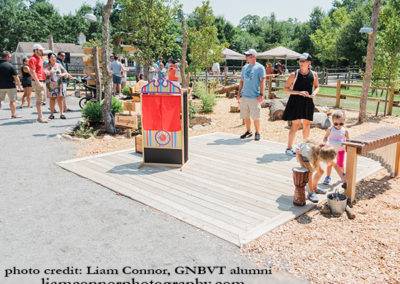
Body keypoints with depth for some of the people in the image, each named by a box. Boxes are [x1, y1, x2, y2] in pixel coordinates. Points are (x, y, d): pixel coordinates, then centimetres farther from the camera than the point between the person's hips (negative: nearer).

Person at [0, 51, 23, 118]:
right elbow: (16, 77, -11)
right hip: (10, 86, -4)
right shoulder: (10, 66, -11)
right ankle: (13, 114, 11)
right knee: (13, 100, 6)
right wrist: (19, 85, -1)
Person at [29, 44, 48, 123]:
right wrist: (38, 82, -23)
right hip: (37, 82, -9)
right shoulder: (33, 59, -11)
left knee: (42, 100, 14)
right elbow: (32, 72, -19)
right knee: (39, 100, -8)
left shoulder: (40, 58, 17)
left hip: (42, 81, 9)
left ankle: (40, 116, 22)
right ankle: (40, 117, -6)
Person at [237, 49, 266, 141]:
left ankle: (257, 133, 11)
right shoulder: (245, 67, 15)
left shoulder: (259, 67, -4)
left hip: (254, 97, -6)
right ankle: (248, 132, 24)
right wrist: (239, 93, 14)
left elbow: (262, 81, -7)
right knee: (245, 116, 10)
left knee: (255, 117, -3)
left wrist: (261, 94, -14)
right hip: (244, 96, 6)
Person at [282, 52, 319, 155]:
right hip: (295, 102, -4)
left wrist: (314, 93, -4)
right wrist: (299, 92, -18)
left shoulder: (314, 75, 4)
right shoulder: (294, 75, -7)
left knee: (307, 125, 8)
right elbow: (285, 89, -6)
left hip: (308, 102, 4)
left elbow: (317, 86, 19)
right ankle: (289, 148, 4)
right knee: (296, 125, -6)